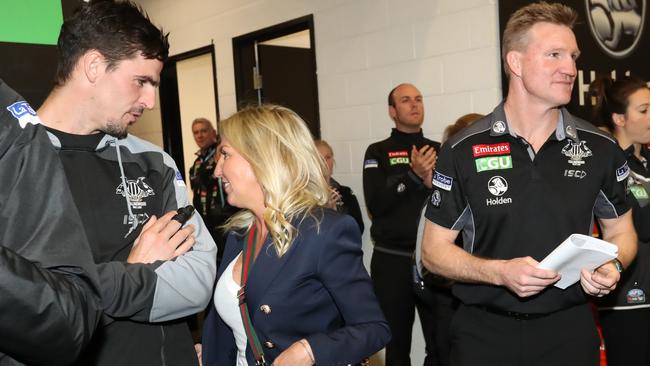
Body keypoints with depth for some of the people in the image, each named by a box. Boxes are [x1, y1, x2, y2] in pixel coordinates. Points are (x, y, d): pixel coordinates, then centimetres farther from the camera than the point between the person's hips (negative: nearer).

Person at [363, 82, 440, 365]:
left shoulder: (439, 151, 10)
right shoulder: (378, 152, 3)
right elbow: (376, 204, -10)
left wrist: (432, 182, -14)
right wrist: (413, 175, -18)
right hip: (392, 260, -1)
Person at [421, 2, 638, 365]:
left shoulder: (601, 148, -1)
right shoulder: (463, 151, -8)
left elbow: (621, 231, 12)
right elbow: (435, 249, -4)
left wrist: (612, 266, -10)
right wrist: (499, 271, -20)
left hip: (570, 329, 2)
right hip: (486, 333, -2)